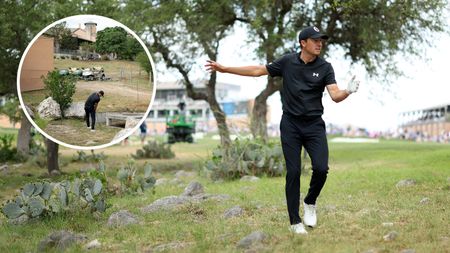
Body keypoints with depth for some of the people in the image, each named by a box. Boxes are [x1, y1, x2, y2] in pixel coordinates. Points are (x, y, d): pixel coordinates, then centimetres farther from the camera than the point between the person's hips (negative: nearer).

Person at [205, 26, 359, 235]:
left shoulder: (325, 67, -3)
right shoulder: (287, 62, -1)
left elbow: (335, 96, -14)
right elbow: (258, 71, 6)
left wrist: (348, 91, -36)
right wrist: (225, 69, 4)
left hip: (314, 125, 0)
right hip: (290, 125, 0)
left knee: (321, 168, -15)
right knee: (293, 172, -2)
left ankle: (310, 202, 14)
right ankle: (295, 221, 8)